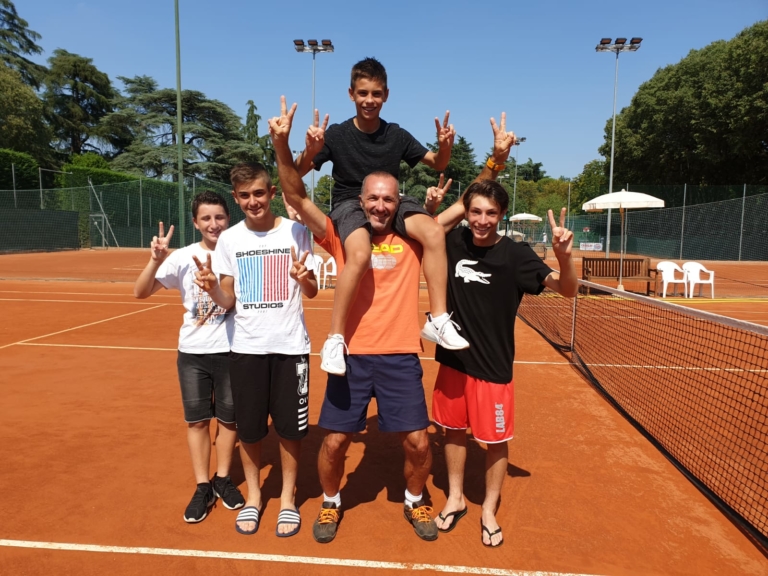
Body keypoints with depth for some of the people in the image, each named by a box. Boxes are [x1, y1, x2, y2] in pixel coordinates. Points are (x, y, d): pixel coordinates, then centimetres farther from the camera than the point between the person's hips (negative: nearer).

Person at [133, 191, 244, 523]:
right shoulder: (183, 258, -5)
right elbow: (141, 292, -6)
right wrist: (156, 260, -25)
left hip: (231, 350, 0)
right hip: (193, 352, 1)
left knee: (228, 418, 12)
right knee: (197, 420, 10)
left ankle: (222, 479, 32)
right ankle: (202, 487, 25)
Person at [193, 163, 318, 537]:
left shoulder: (295, 232, -3)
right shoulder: (229, 239, 2)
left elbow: (312, 292, -1)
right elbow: (227, 301, 2)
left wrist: (304, 278, -24)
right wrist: (212, 288, -19)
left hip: (290, 345, -1)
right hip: (246, 347, 2)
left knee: (290, 426, 6)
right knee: (248, 428, 10)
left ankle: (288, 497, 28)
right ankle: (253, 495, 33)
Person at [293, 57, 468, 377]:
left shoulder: (397, 135, 4)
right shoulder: (337, 134, -4)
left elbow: (438, 165, 10)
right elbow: (296, 174, -8)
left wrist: (444, 148, -13)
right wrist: (310, 152, -29)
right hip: (349, 203, -3)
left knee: (434, 234, -26)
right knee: (359, 254, -37)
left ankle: (437, 320, -17)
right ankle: (335, 340, -23)